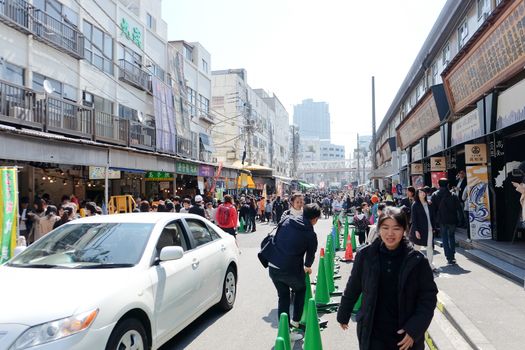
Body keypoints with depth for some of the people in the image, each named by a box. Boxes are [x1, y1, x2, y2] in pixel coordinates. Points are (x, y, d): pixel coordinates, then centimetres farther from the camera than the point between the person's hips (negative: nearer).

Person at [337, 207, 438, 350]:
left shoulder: (416, 260, -9)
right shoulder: (366, 255, -8)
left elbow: (428, 296, -4)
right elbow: (352, 288, 3)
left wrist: (414, 330, -12)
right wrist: (343, 316, 13)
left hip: (405, 337, 0)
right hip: (372, 334, 0)